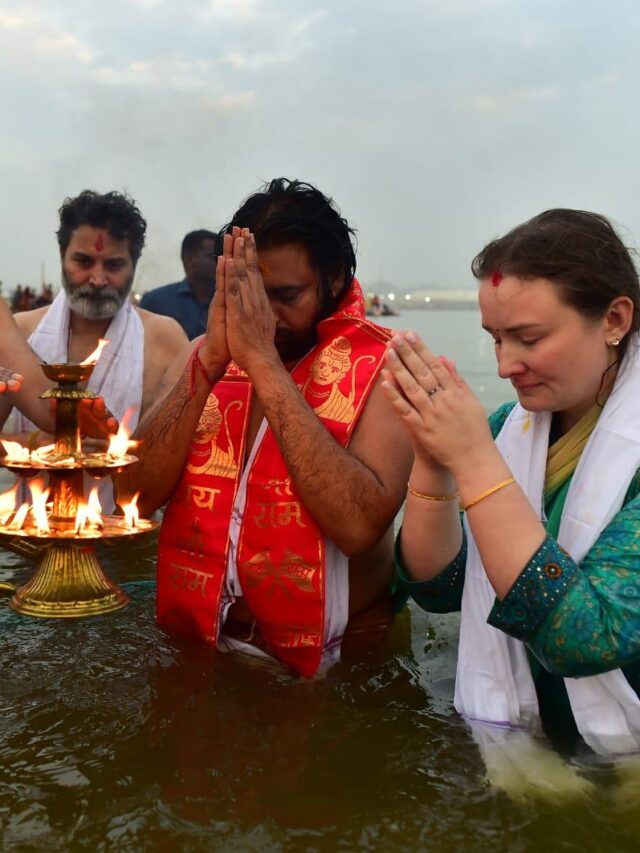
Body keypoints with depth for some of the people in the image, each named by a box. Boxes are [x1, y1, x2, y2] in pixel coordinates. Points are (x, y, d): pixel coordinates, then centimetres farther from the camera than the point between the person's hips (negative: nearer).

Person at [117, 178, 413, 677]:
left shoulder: (381, 366, -10)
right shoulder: (208, 354, 3)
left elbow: (359, 527, -24)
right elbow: (136, 495, -7)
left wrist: (264, 361, -22)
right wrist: (210, 361, -16)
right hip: (197, 640, 3)